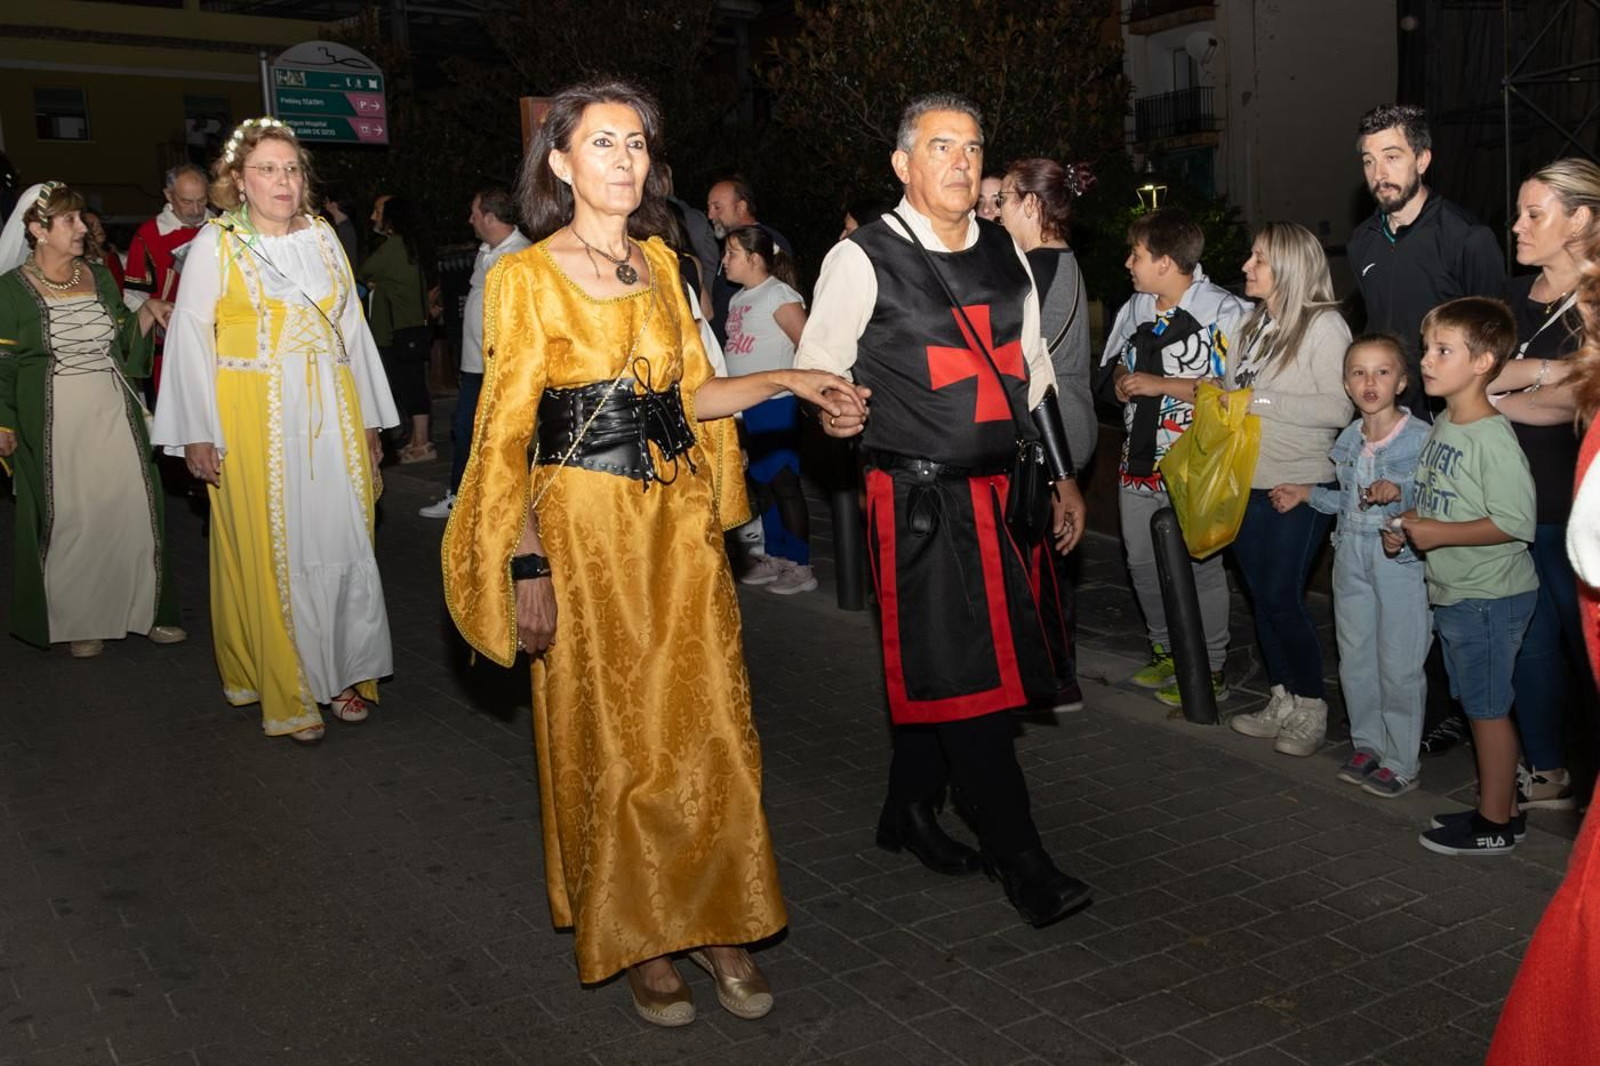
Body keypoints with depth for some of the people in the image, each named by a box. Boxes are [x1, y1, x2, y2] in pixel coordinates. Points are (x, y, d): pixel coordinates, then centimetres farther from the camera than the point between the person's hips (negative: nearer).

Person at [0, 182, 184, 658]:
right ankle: (79, 621, 15)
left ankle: (143, 608, 15)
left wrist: (148, 312, 0)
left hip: (114, 413, 4)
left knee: (133, 507, 3)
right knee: (71, 517, 2)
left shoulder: (99, 276, 10)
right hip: (55, 422, -4)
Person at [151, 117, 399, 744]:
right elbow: (191, 341, -2)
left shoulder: (323, 238, 10)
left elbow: (353, 330, 13)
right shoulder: (215, 247, -1)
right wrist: (197, 434, -7)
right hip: (255, 422, -3)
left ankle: (343, 674, 17)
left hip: (331, 416, 4)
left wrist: (368, 420, 12)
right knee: (271, 550, 1)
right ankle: (287, 691, 11)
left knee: (341, 543, 4)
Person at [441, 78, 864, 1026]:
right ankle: (635, 937, 24)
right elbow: (508, 431, -8)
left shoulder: (660, 263, 10)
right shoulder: (527, 275, -6)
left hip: (680, 520, 5)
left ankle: (716, 923, 23)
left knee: (708, 727, 7)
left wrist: (782, 380, -1)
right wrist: (527, 564, -13)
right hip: (583, 523, -4)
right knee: (612, 736, 6)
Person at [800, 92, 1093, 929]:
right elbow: (815, 367, -3)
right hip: (920, 500, -6)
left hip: (998, 493, 6)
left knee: (938, 666, 14)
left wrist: (1063, 479, 16)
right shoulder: (864, 260, -6)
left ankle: (909, 812, 32)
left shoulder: (1005, 255, 12)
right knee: (962, 672, -5)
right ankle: (1020, 860, 5)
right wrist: (831, 410, -24)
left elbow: (1035, 373, 17)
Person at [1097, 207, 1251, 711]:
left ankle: (1210, 671, 17)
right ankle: (1165, 650, 35)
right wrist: (1120, 378, -1)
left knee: (1200, 565, 2)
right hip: (1140, 460, 8)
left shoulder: (1225, 312, -13)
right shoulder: (1135, 308, 10)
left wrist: (1158, 384, -20)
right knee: (1141, 561, 15)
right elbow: (1112, 361, 24)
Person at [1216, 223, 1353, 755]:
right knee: (1262, 596, 11)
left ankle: (1311, 709, 12)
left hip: (1300, 487, -7)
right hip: (1246, 484, 7)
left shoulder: (1324, 326, -10)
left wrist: (1262, 400, -19)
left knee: (1282, 598, -5)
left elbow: (1339, 407, -18)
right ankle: (1282, 701, 25)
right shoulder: (1251, 324, 10)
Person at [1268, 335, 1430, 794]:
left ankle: (1401, 762, 14)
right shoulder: (1349, 439, 7)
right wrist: (1308, 494, 11)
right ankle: (1367, 743, 30)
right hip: (1352, 558, 6)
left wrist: (1399, 492, -31)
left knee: (1399, 666, 1)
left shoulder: (1421, 437, -12)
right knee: (1354, 658, 14)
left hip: (1401, 559, -6)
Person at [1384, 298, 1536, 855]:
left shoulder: (1494, 439, -21)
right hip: (1452, 593, 9)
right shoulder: (1443, 424, 6)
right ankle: (1501, 806, 30)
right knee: (1479, 705, 17)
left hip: (1490, 597, -9)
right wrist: (1407, 524, 2)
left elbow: (1516, 522, -25)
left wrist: (1438, 533, -22)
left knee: (1487, 707, 2)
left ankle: (1493, 826, 15)